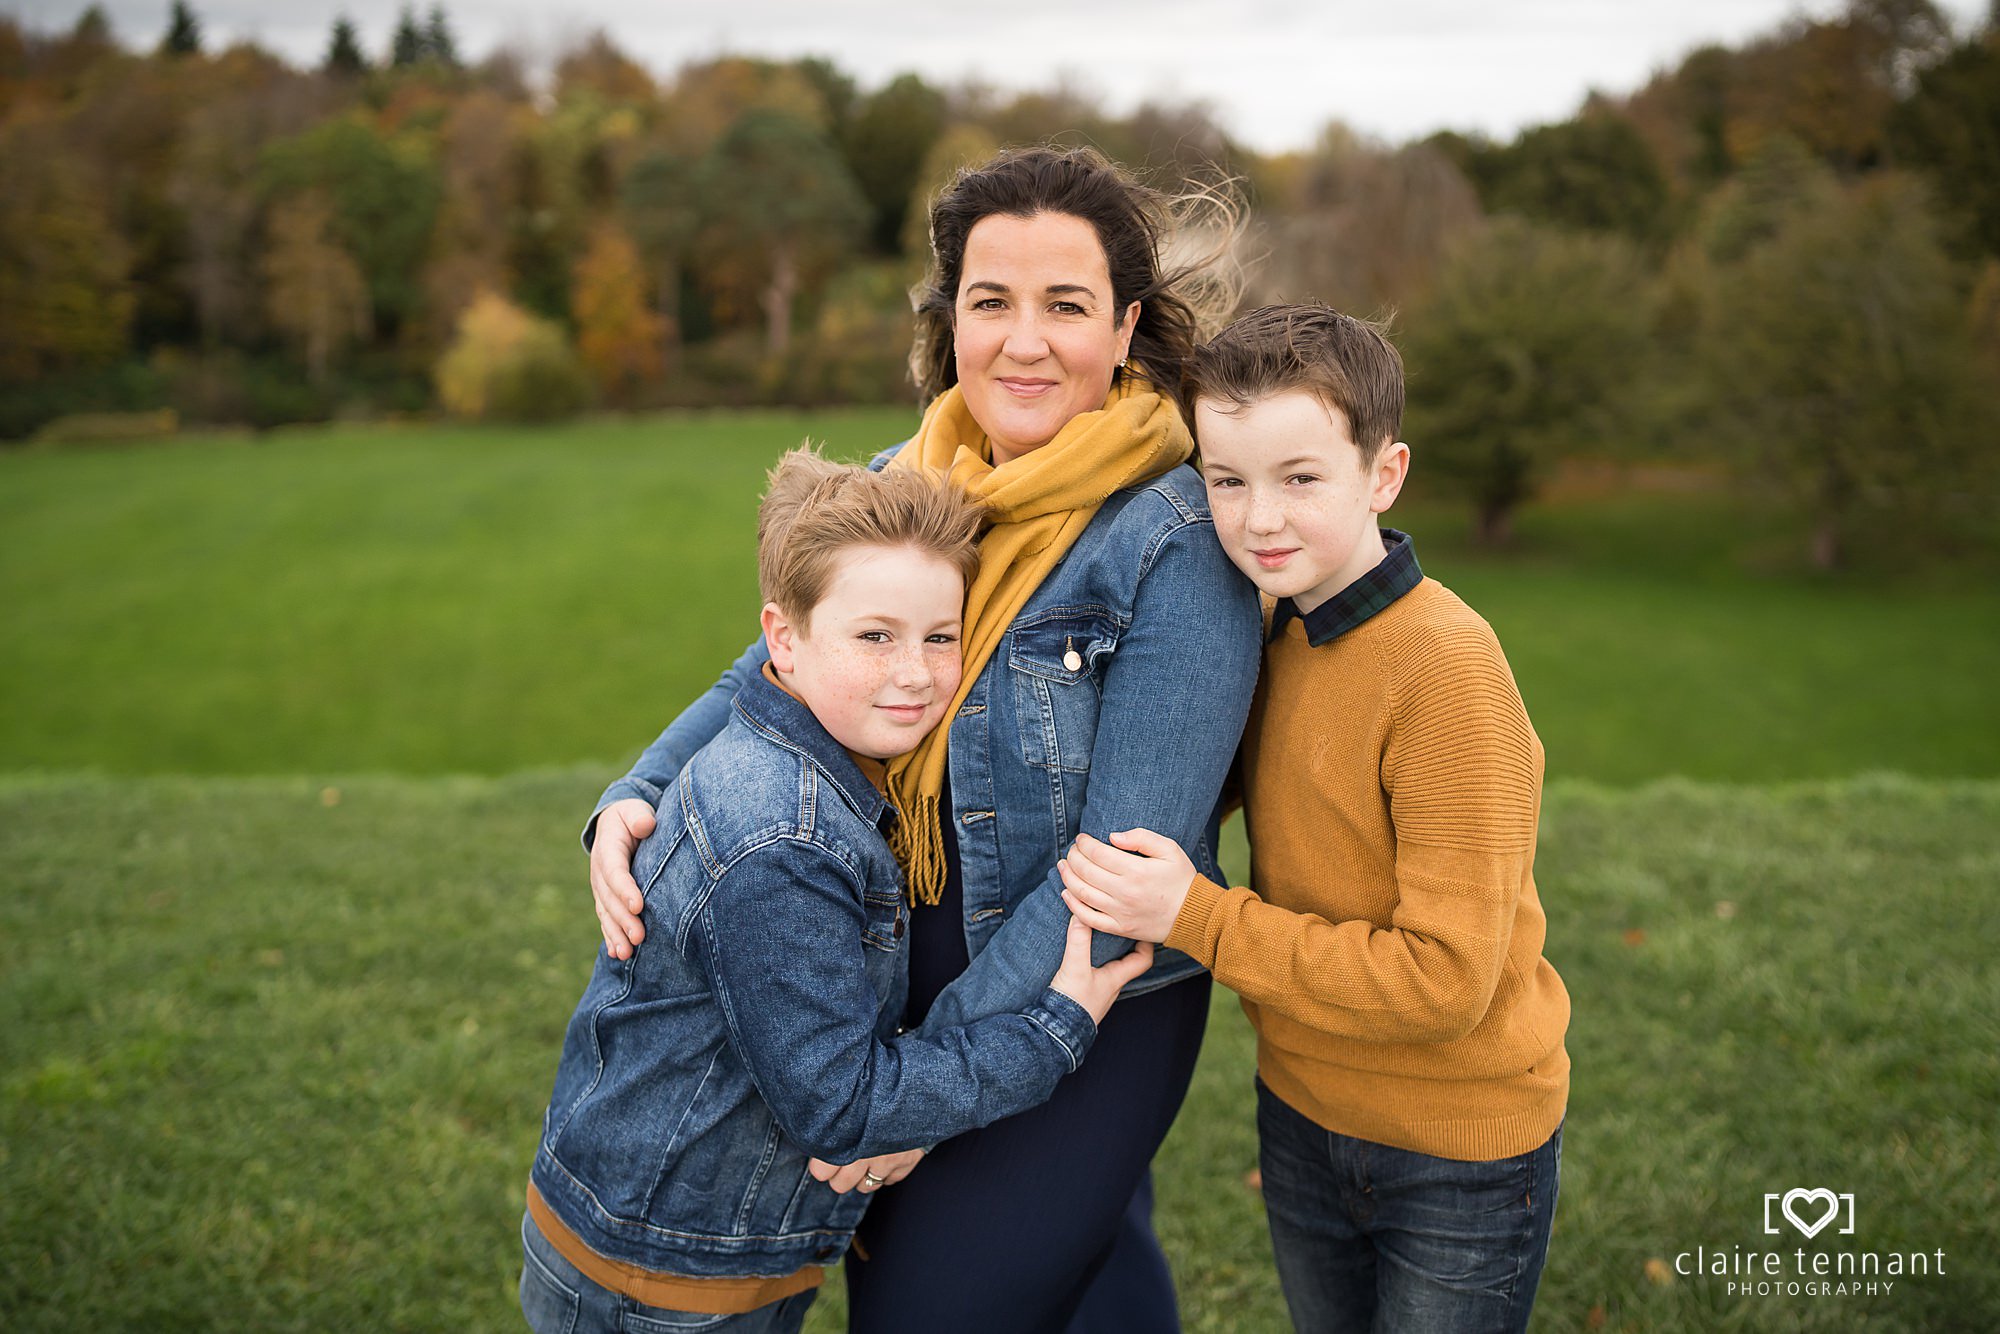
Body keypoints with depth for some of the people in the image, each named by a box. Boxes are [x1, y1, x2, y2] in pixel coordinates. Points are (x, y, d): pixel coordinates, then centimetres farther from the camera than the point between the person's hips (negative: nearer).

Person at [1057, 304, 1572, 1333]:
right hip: (1302, 1112, 7)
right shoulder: (1280, 632, -4)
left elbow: (1445, 978, -26)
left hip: (1461, 1148, -6)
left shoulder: (1448, 669, -26)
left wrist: (1198, 917, -26)